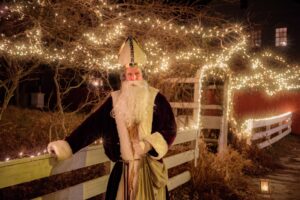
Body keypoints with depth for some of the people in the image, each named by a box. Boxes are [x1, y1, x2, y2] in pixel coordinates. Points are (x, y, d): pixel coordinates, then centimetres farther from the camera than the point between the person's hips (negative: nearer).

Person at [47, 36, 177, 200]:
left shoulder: (156, 98, -3)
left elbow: (170, 128, -4)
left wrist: (150, 144, -19)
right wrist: (68, 145, -12)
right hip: (123, 167, 2)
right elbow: (93, 124, -4)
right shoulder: (114, 99, 2)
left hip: (150, 166, -1)